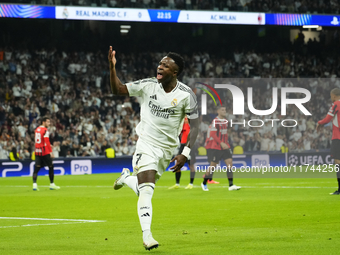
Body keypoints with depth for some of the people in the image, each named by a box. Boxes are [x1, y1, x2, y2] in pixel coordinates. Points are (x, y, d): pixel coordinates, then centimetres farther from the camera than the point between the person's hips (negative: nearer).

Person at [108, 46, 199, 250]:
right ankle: (147, 235, -17)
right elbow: (118, 90, -3)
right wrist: (112, 67, -18)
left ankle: (127, 177, 46)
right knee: (146, 191, -17)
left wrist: (185, 154, -17)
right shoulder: (148, 86, -6)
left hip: (167, 149, 2)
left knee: (145, 189, 13)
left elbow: (195, 125, -9)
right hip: (146, 144, -1)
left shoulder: (186, 95, -11)